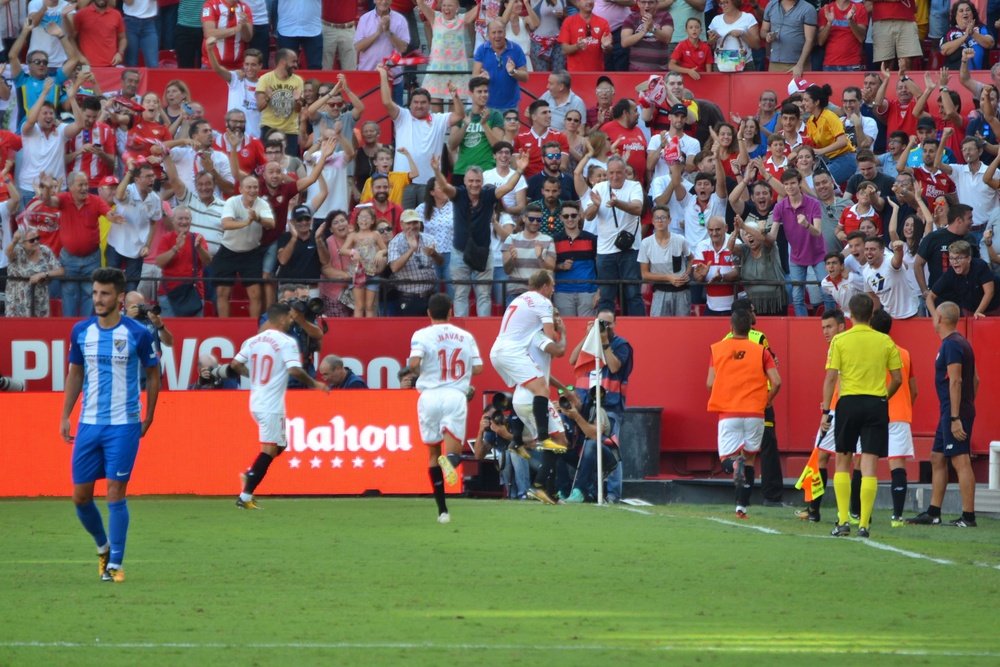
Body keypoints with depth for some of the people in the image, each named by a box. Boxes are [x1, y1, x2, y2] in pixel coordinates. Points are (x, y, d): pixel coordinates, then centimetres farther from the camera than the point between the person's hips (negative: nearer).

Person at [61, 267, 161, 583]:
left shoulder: (137, 333, -6)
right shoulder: (81, 331, 4)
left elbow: (153, 375, 5)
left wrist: (148, 419, 3)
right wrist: (65, 416, 9)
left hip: (124, 424, -4)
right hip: (88, 424, 4)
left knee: (116, 494, -7)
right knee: (80, 496, 5)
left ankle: (115, 564, 1)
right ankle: (103, 546, 29)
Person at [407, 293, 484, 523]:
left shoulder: (422, 335, 1)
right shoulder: (465, 336, 10)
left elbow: (414, 363, -14)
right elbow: (477, 368, 6)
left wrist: (413, 368, 10)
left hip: (430, 395, -1)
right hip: (456, 396, 1)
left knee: (433, 452, 13)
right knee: (454, 454, -2)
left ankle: (442, 510, 12)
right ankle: (450, 459, -42)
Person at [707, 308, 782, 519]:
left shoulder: (718, 349, 4)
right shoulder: (761, 351, 1)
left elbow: (710, 383, 1)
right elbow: (776, 382, -6)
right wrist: (766, 401, 12)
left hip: (727, 412, 0)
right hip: (754, 413, 0)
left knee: (728, 454, 5)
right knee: (750, 458, 12)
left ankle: (737, 459, -33)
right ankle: (742, 506, 8)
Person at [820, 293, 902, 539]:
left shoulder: (840, 341, -2)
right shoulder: (885, 342, 3)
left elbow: (830, 378, -5)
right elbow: (897, 379, 5)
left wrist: (825, 411, -2)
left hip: (848, 403, -1)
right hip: (876, 403, 1)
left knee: (842, 462, 12)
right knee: (869, 465, -1)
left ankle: (843, 521, 6)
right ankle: (863, 524, -5)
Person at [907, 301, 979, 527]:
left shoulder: (951, 345, -14)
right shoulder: (961, 343, 17)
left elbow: (955, 381, -21)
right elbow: (975, 379, 21)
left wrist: (956, 418, -24)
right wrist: (968, 407, 23)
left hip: (955, 413, -11)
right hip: (948, 413, 11)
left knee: (960, 461, -10)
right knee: (937, 459, 15)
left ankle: (968, 516, -12)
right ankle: (933, 513, 19)